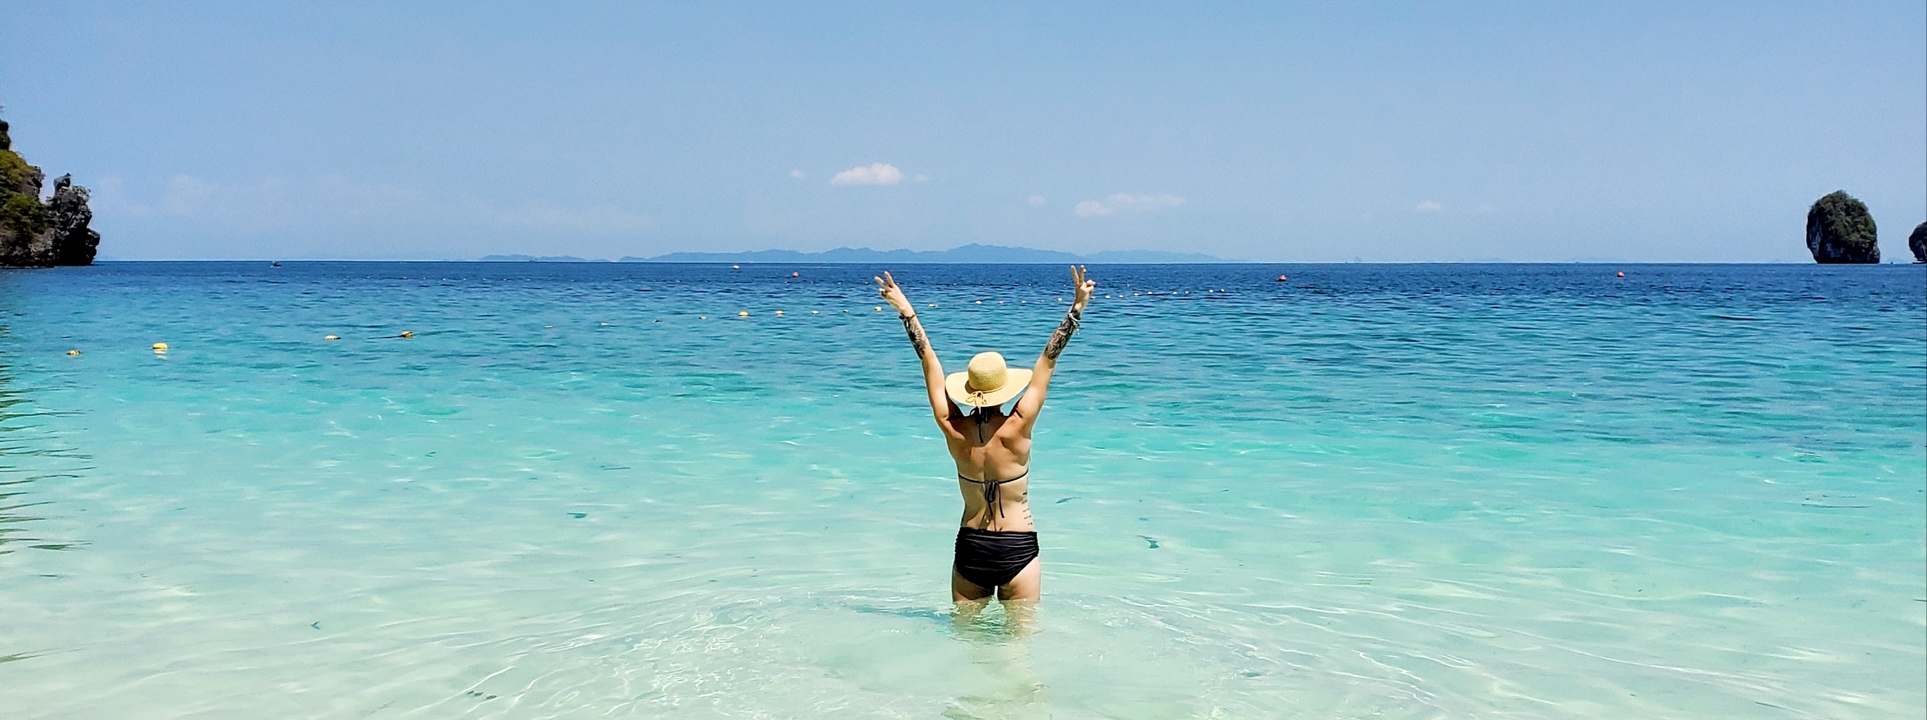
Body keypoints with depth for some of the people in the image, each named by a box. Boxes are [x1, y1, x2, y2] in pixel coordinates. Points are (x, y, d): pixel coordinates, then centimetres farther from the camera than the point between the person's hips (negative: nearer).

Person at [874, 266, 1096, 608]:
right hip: (1018, 549, -3)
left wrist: (906, 311, 3)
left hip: (970, 547, 3)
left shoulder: (953, 430, -9)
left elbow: (929, 361, -3)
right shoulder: (1017, 429, -15)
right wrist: (1077, 307, -10)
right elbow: (1047, 361, -13)